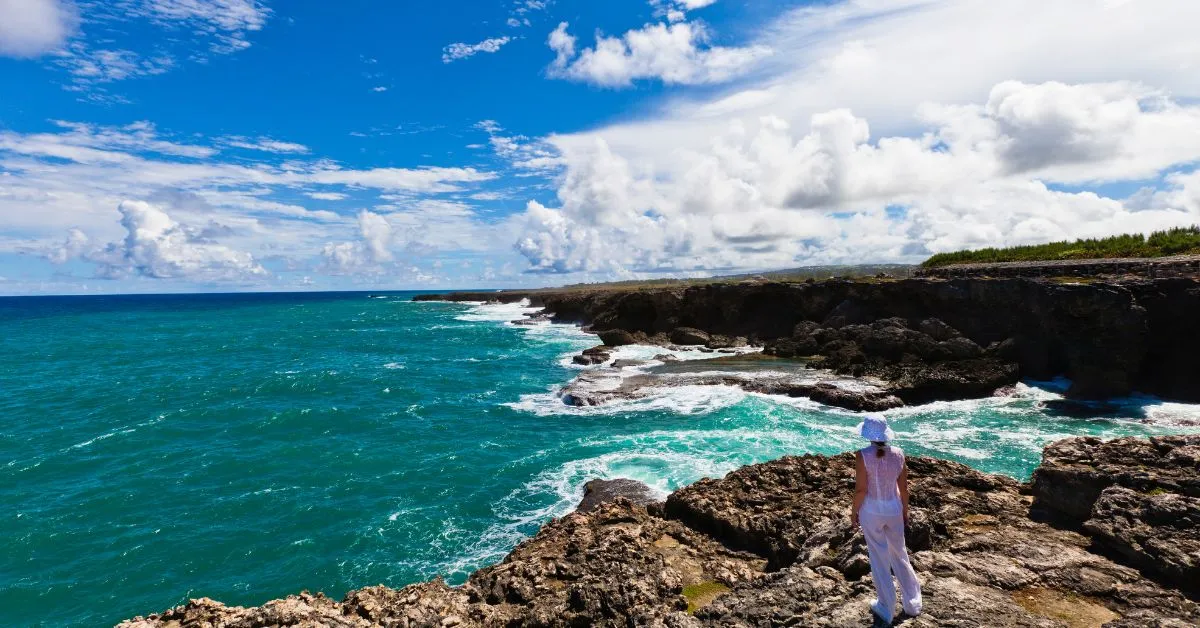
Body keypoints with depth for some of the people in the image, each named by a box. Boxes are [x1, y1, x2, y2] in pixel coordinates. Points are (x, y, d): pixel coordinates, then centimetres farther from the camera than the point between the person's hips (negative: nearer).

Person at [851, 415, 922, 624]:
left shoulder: (863, 455, -19)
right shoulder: (898, 454, -7)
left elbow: (861, 489, -17)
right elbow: (903, 487, 1)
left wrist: (854, 511, -2)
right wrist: (905, 510, 16)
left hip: (871, 511, -3)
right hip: (894, 509, 4)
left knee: (879, 559, 10)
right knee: (899, 554, 22)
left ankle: (886, 609, 23)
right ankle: (912, 603, 33)